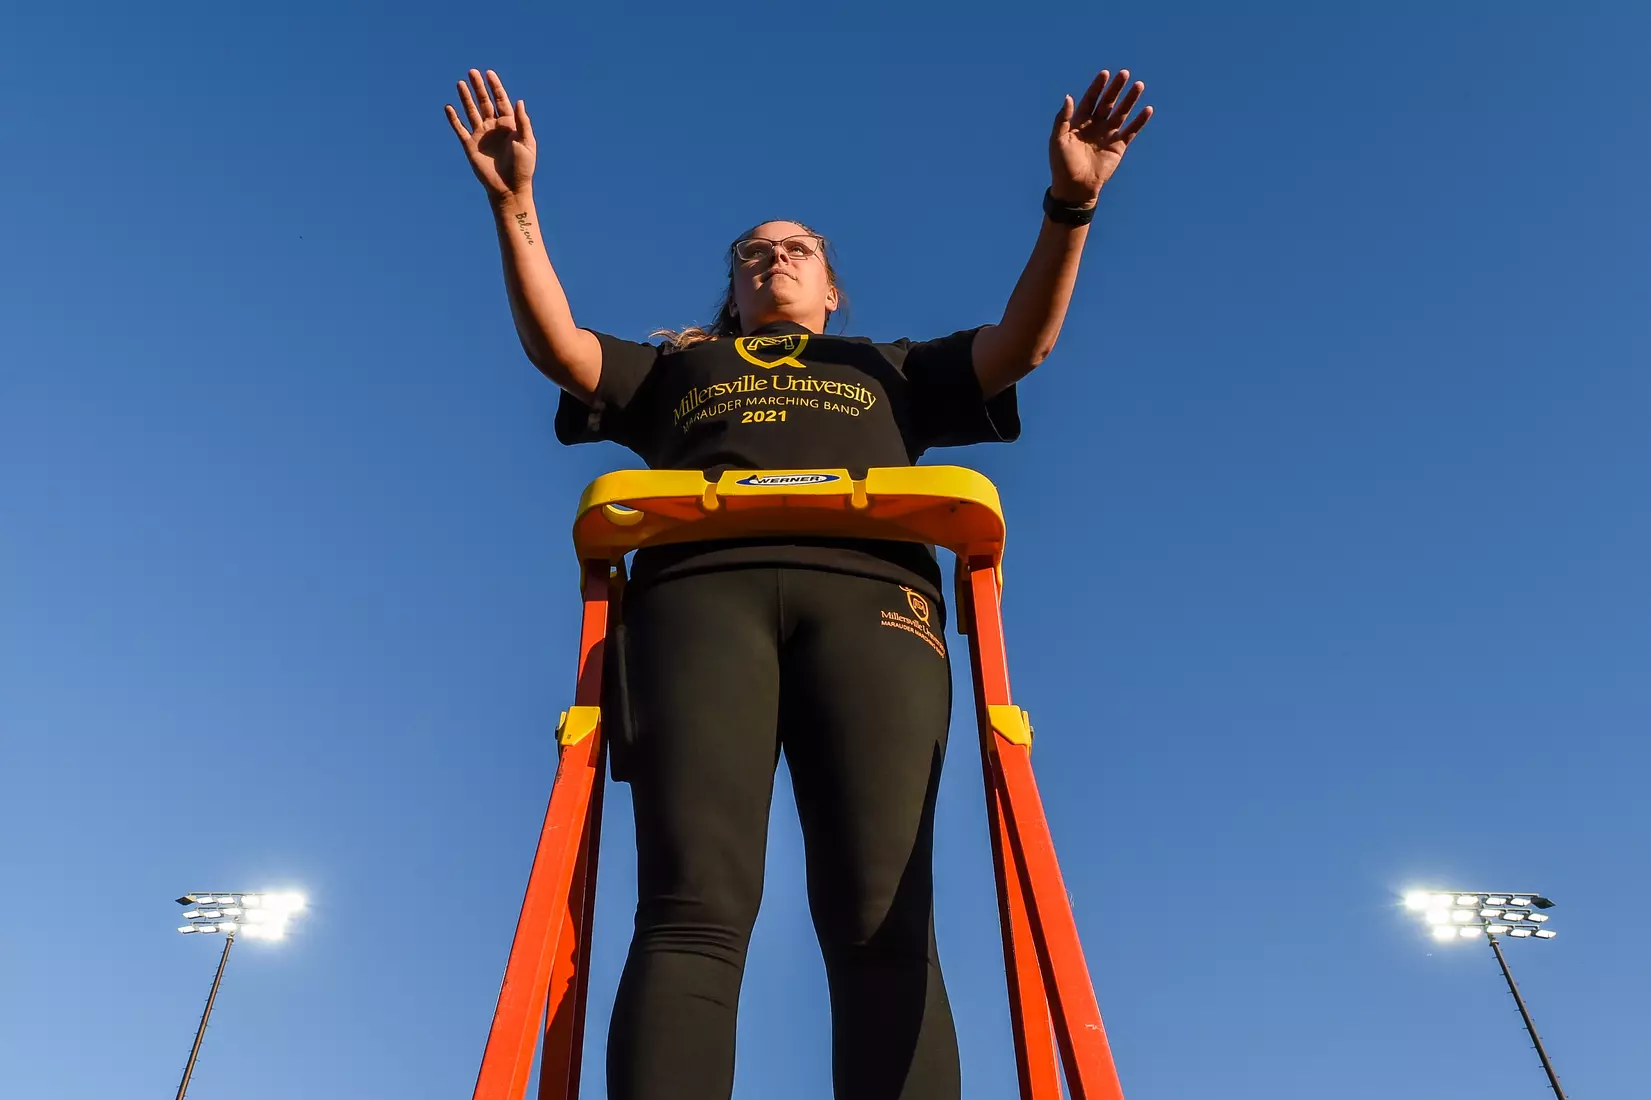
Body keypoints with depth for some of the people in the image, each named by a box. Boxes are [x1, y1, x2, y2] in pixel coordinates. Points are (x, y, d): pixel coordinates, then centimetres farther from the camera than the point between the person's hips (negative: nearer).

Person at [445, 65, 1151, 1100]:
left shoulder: (887, 368, 37)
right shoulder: (675, 366, 37)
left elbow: (1021, 344, 24)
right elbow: (556, 344, 21)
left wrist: (1069, 206, 10)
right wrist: (516, 203, 9)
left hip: (869, 596, 1)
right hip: (704, 593, 0)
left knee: (883, 925, -18)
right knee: (693, 910, -21)